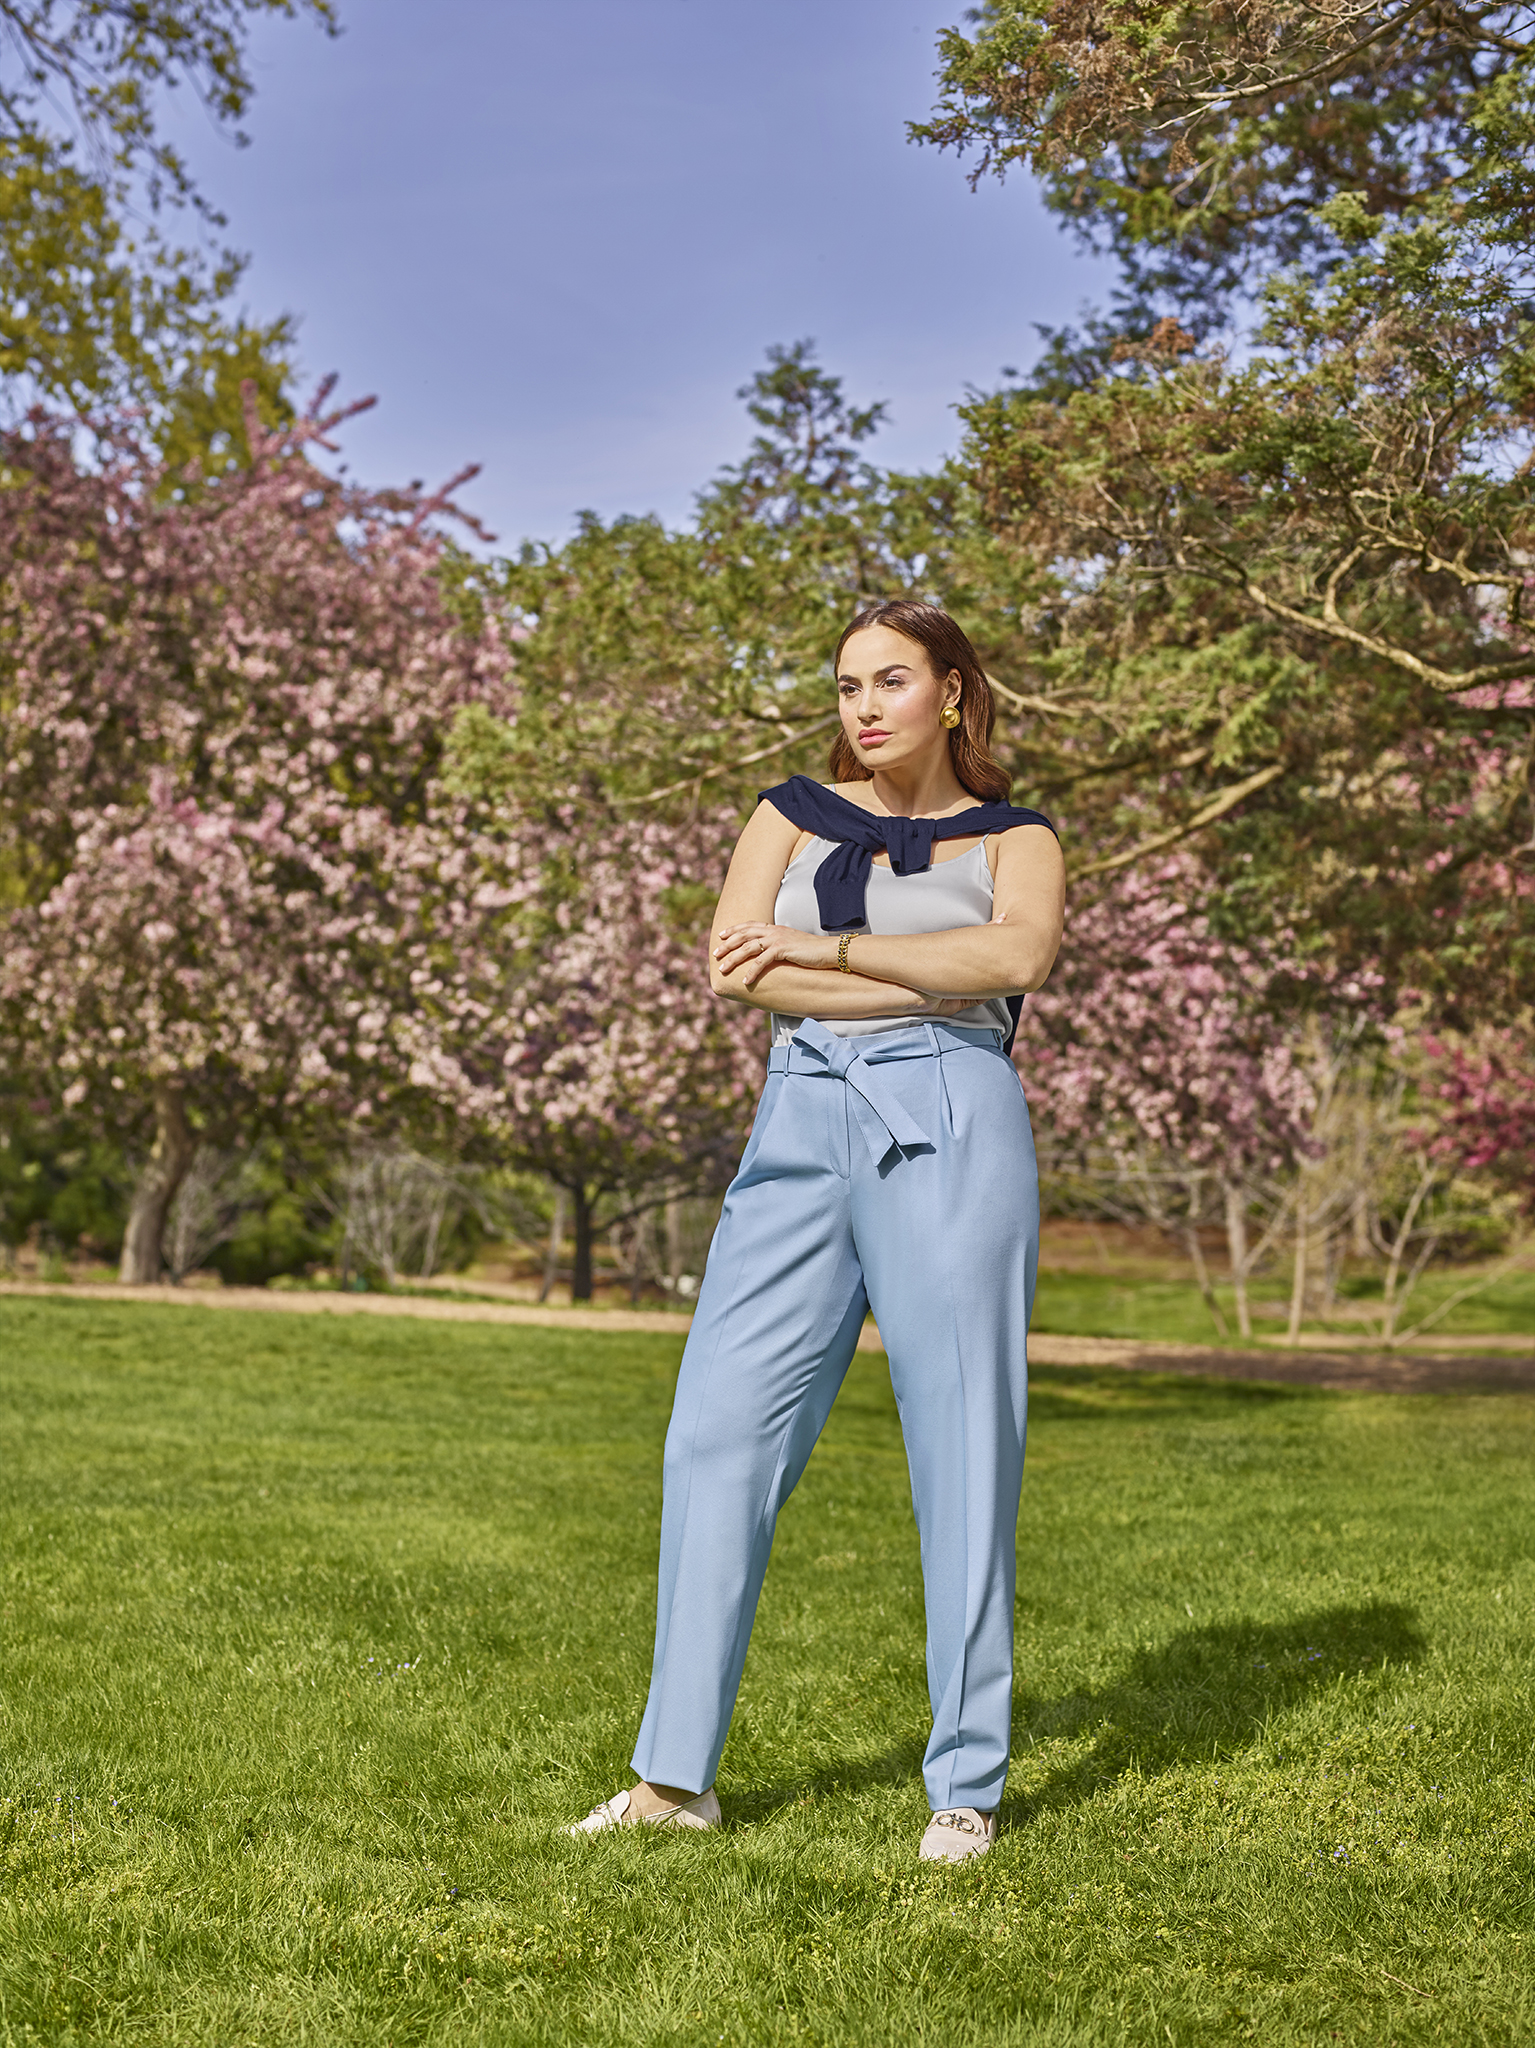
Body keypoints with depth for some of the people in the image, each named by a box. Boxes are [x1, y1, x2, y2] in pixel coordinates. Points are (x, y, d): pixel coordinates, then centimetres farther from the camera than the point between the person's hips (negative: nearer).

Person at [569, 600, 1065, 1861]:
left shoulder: (1013, 839, 13)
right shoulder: (795, 814, 18)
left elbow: (1020, 956, -10)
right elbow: (732, 962, 0)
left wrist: (823, 949, -10)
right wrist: (931, 981, -6)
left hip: (952, 1135, -2)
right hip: (802, 1135, 3)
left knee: (963, 1449, -3)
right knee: (719, 1434, -3)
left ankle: (969, 1787, 8)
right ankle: (677, 1775, 5)